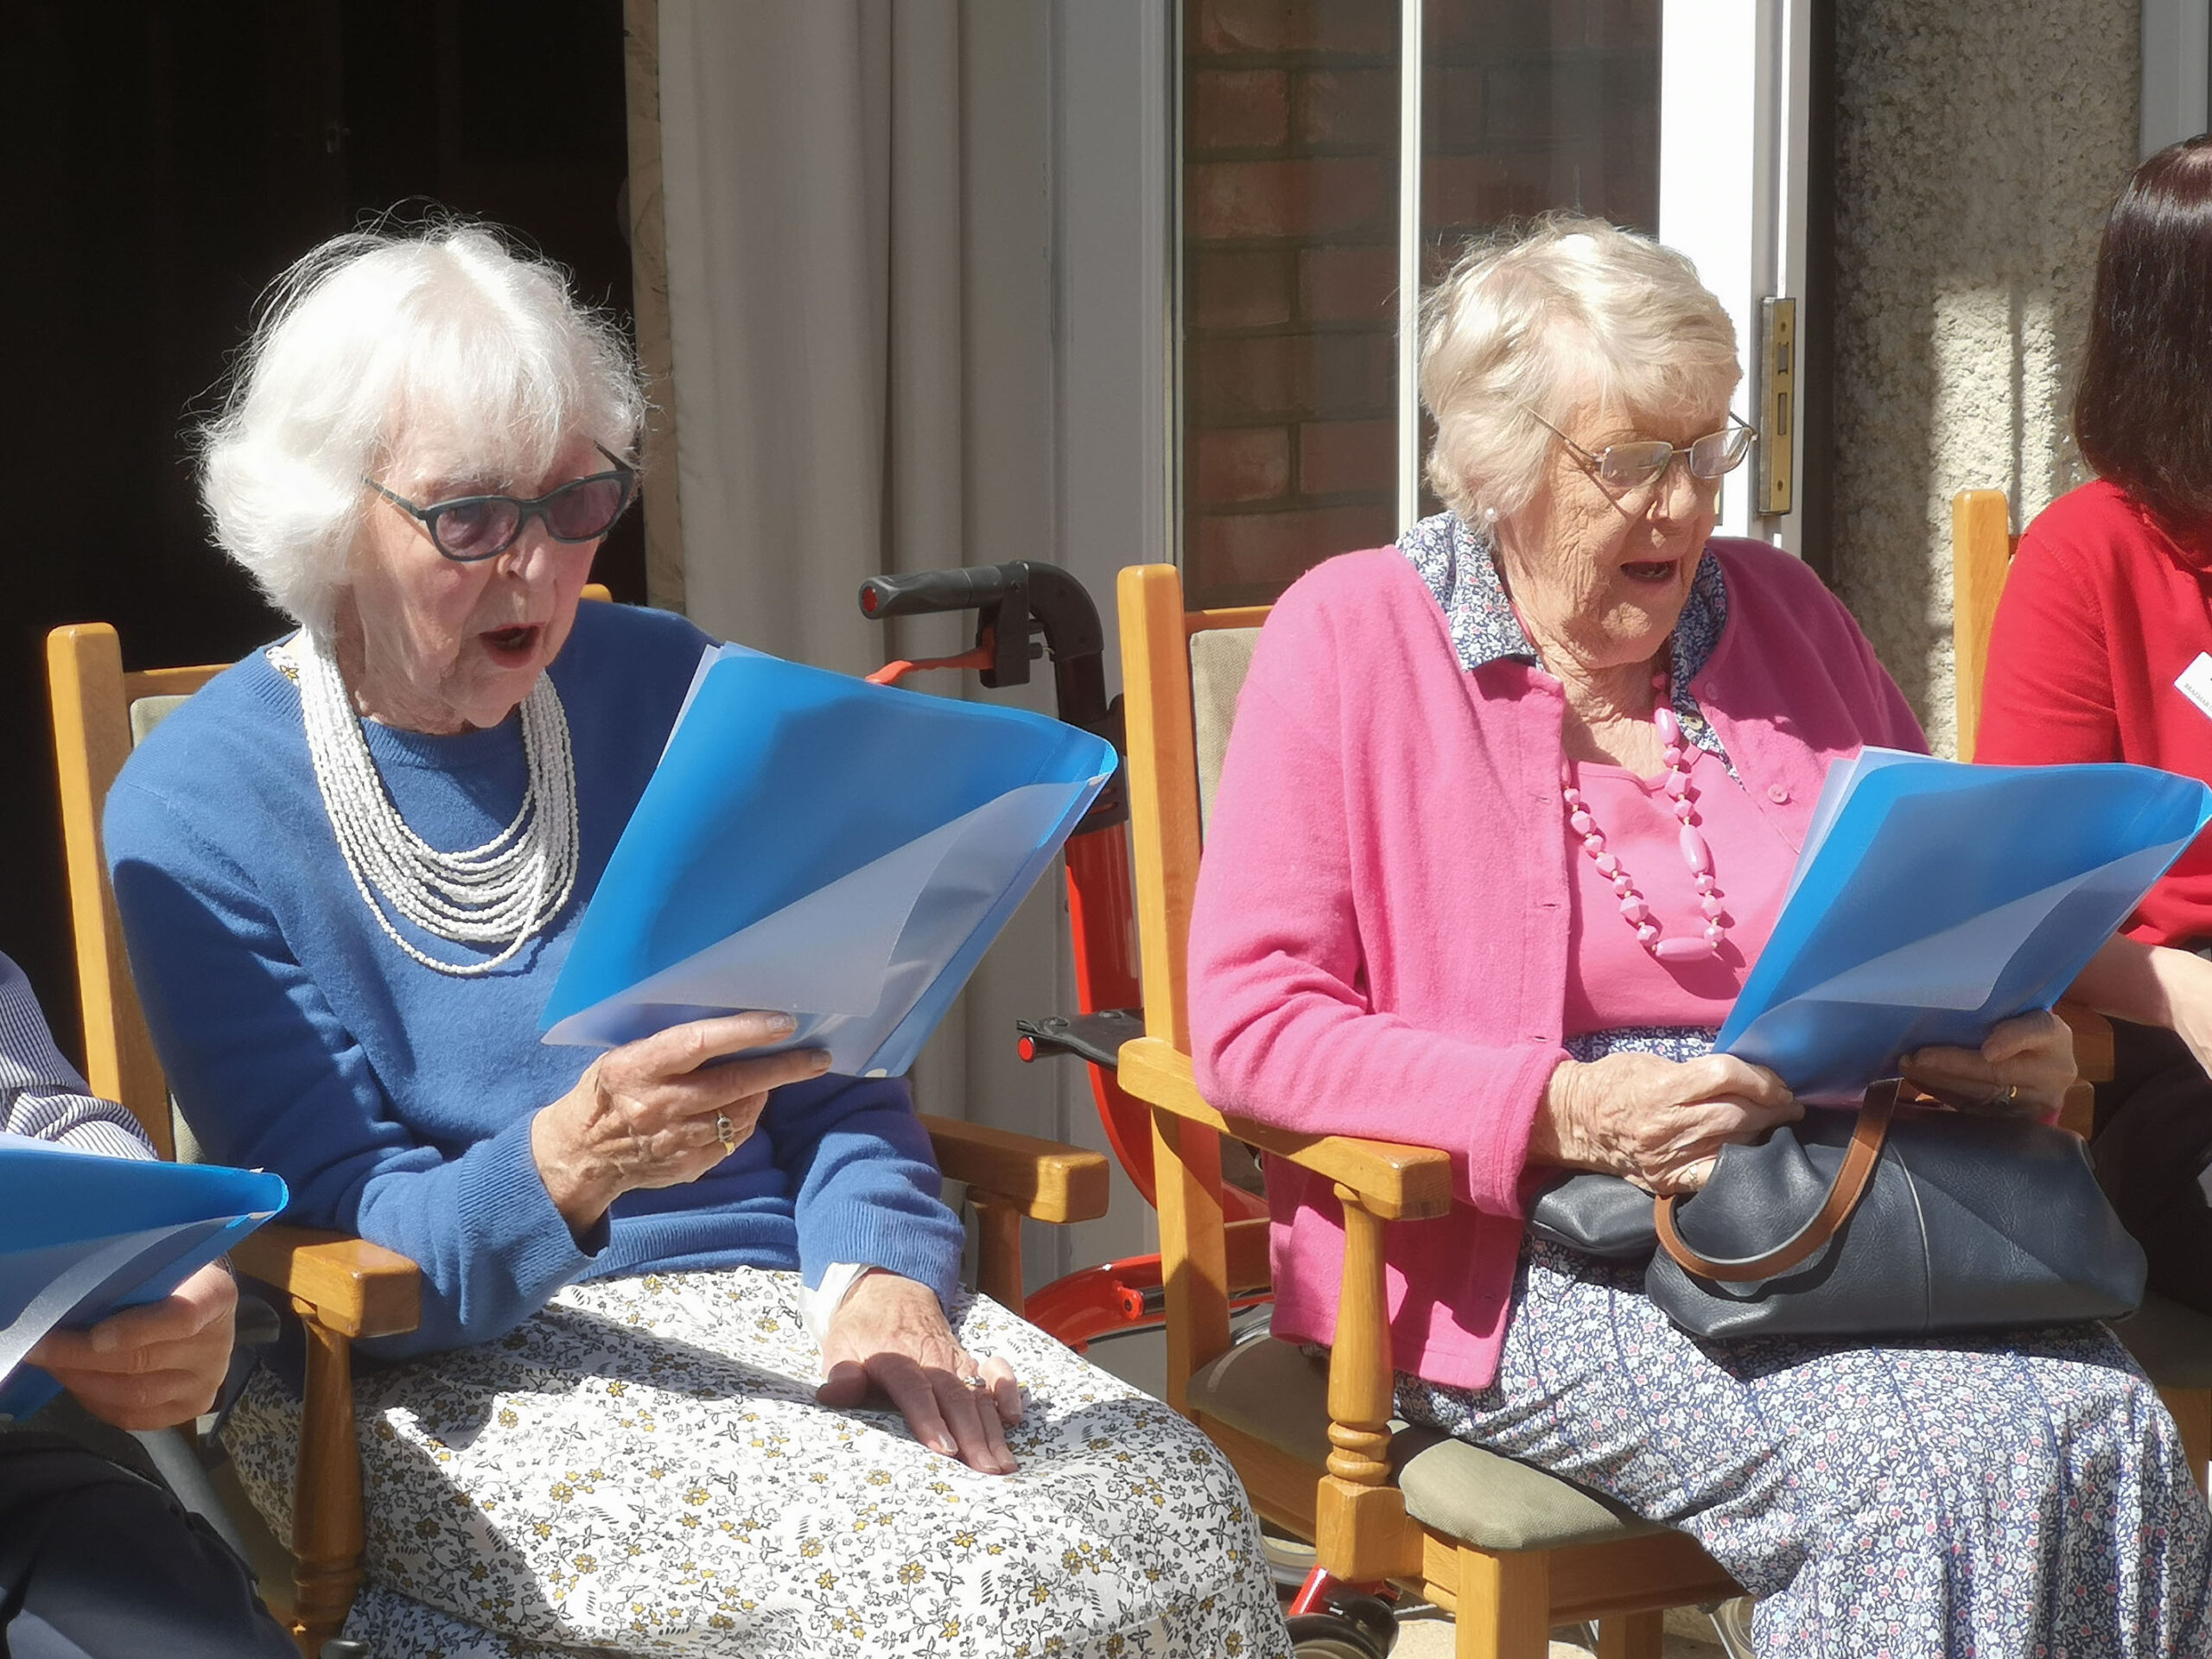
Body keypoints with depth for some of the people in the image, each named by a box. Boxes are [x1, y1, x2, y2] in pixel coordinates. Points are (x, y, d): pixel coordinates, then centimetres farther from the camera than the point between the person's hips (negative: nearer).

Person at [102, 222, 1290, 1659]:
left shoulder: (676, 696, 7)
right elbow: (344, 1251, -11)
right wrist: (567, 1167, -31)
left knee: (1177, 1515, -22)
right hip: (453, 1373, -4)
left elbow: (834, 1075, 12)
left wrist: (881, 1278, -9)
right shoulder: (195, 813, -6)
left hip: (778, 1297, 4)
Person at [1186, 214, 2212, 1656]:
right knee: (1915, 1468, -29)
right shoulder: (1354, 635, 3)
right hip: (1536, 1255, -4)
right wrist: (1561, 1110, -18)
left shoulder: (1778, 612, 17)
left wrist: (2013, 1043, 4)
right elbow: (1252, 1021, -5)